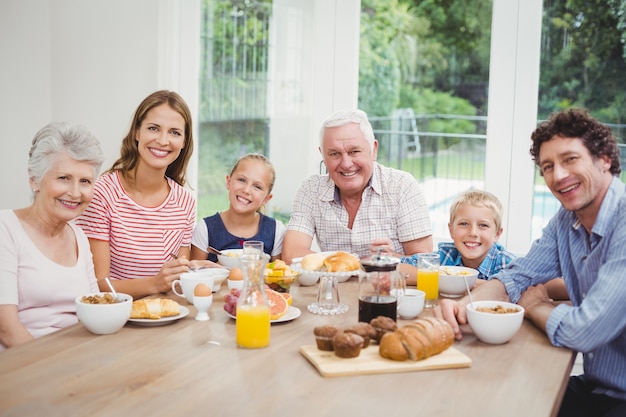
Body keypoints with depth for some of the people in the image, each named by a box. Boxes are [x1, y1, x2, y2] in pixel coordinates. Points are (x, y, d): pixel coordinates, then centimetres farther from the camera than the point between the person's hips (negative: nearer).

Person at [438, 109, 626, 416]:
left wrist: (533, 304, -6)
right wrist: (462, 306, -14)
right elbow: (517, 276, 8)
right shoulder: (567, 219, 4)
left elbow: (583, 331, -29)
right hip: (594, 388, 7)